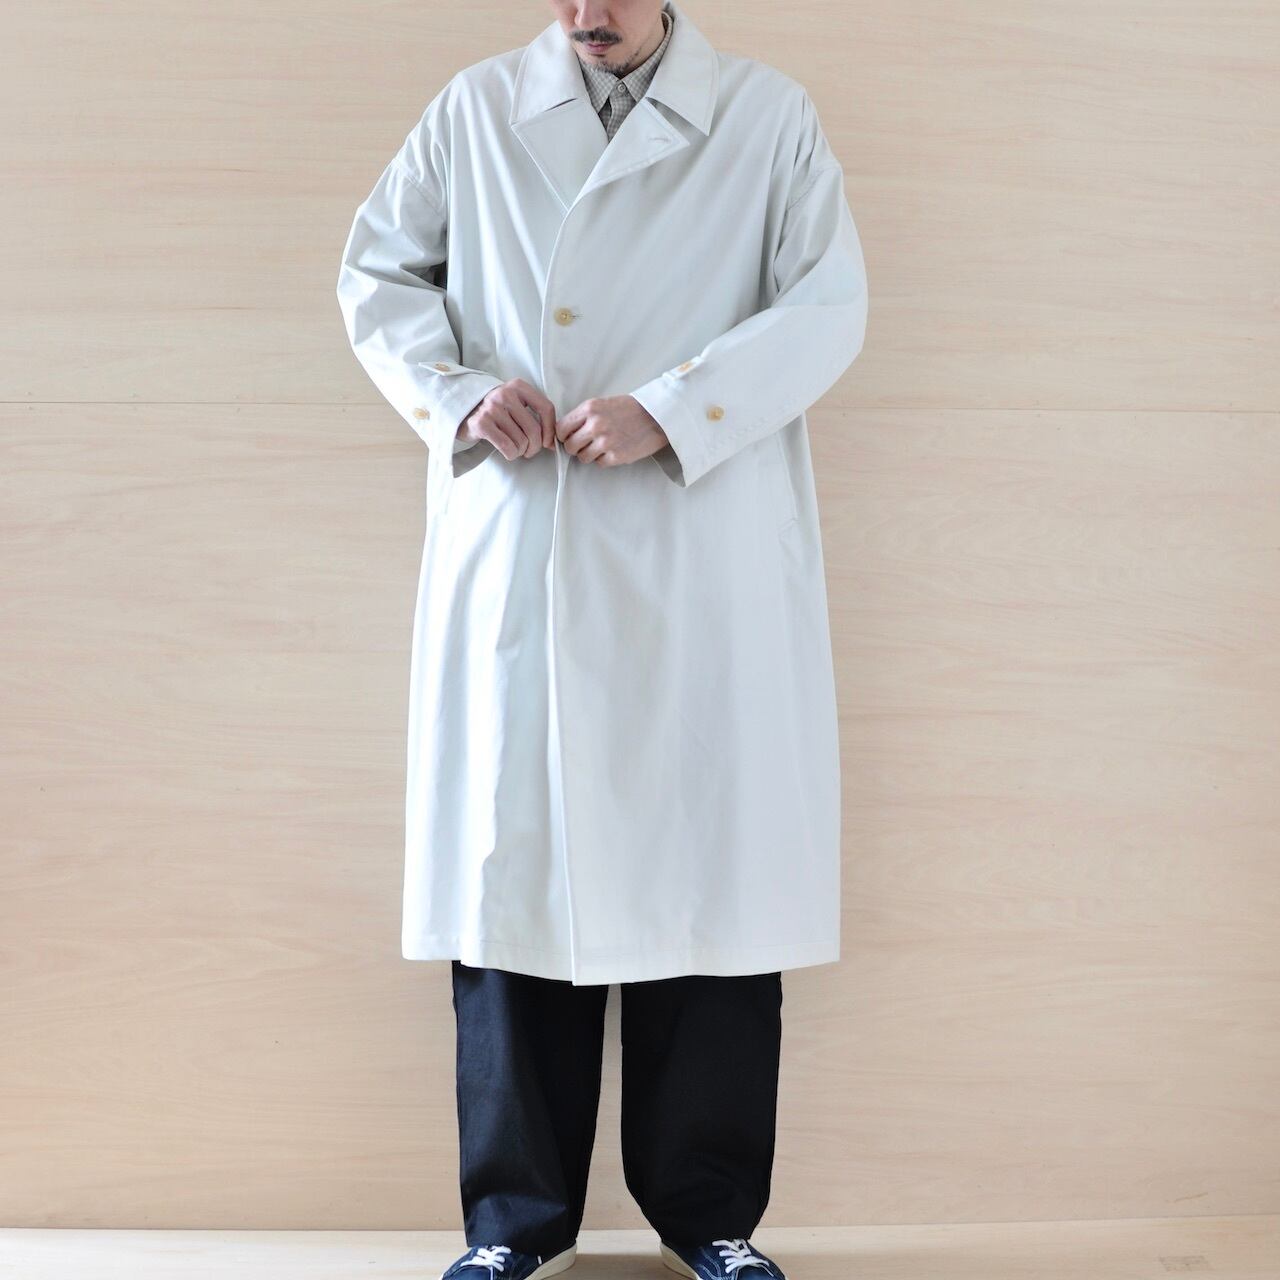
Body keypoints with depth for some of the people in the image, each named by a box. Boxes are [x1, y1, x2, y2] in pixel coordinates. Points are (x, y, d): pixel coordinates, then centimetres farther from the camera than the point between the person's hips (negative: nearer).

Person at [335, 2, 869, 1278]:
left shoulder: (768, 116, 6)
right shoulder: (474, 109, 12)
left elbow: (829, 307, -3)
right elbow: (377, 274, 15)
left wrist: (667, 412, -15)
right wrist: (458, 394, -5)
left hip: (702, 571, -1)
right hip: (510, 561, 2)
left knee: (708, 868, 3)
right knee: (511, 862, 5)